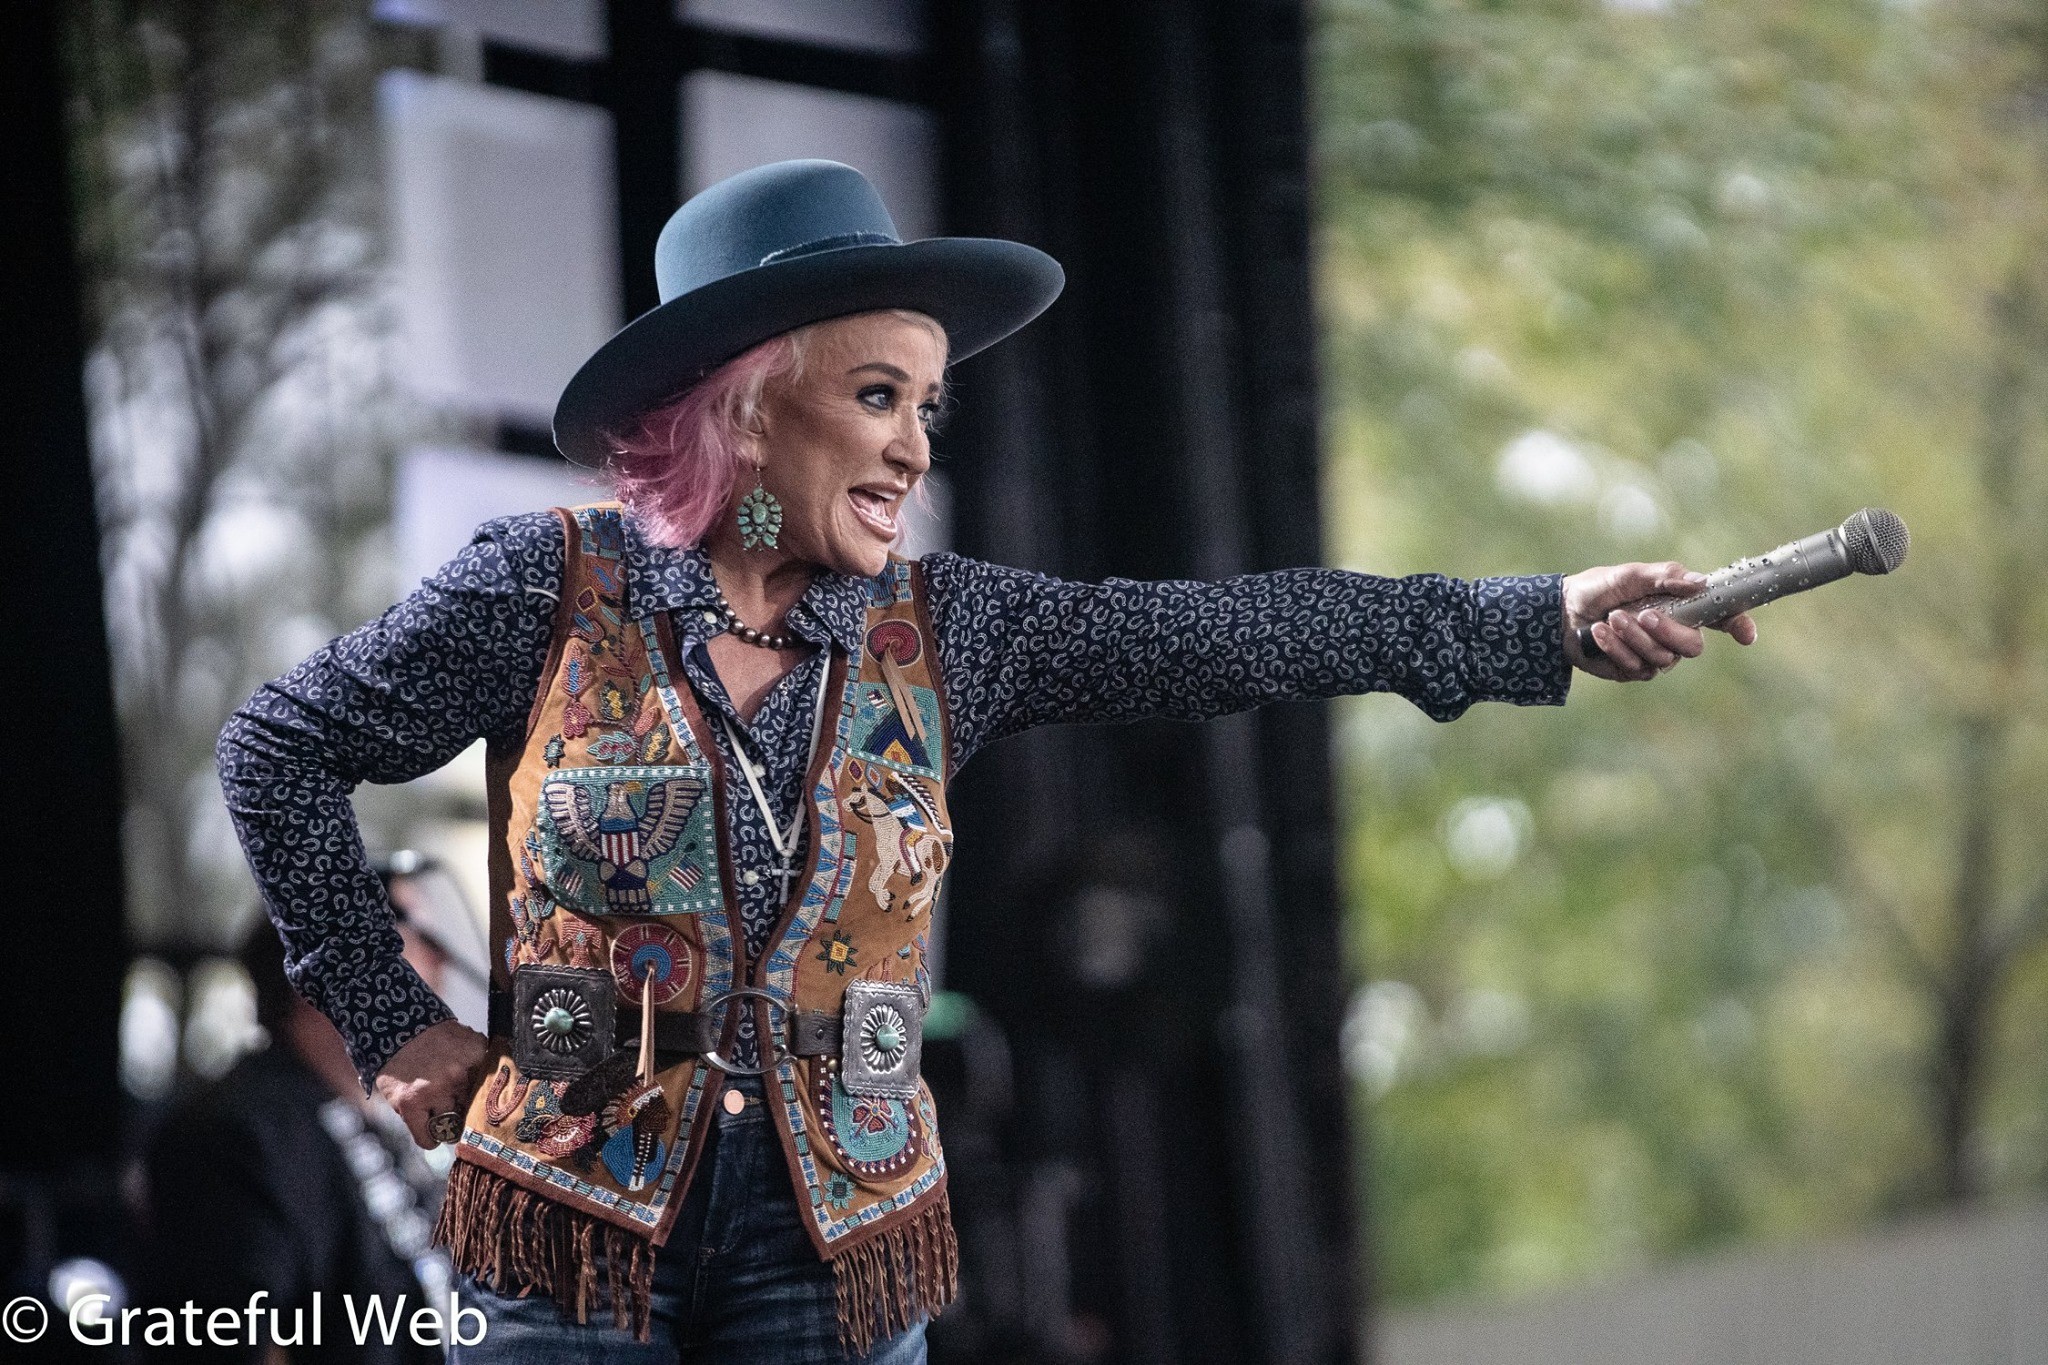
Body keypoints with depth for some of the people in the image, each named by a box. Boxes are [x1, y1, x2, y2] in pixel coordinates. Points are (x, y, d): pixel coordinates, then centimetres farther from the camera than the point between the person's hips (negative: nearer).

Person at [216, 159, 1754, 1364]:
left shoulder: (938, 632, 5)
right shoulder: (550, 589, -4)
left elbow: (1243, 635, 3)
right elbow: (282, 747, 4)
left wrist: (1548, 622, -1)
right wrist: (392, 1019, 0)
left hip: (836, 1231, 3)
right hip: (585, 1224, -3)